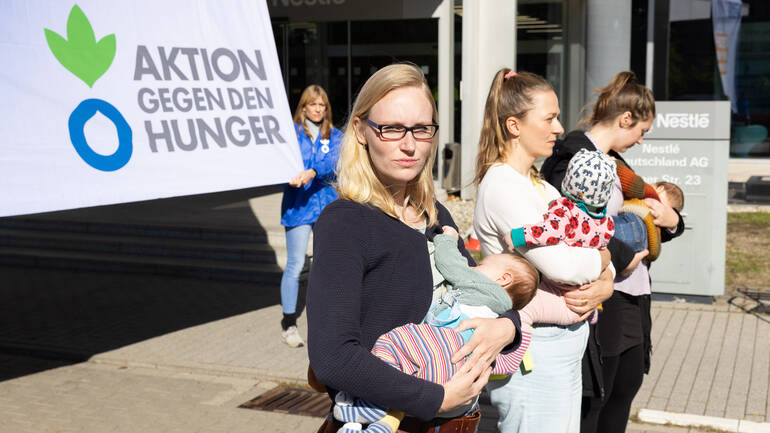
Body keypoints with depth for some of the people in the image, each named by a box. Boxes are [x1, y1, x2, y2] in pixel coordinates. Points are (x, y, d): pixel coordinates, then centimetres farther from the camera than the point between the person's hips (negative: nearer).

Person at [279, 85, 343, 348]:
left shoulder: (334, 136, 9)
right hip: (298, 205, -3)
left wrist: (312, 172, -28)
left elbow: (333, 162, -9)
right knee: (295, 265, -5)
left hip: (327, 204, 3)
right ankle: (288, 324, 4)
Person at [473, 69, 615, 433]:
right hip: (535, 352, -9)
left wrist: (603, 286, -9)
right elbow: (560, 264, -24)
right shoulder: (502, 185, -15)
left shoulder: (540, 187, 15)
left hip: (563, 346, 9)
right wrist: (602, 257, -4)